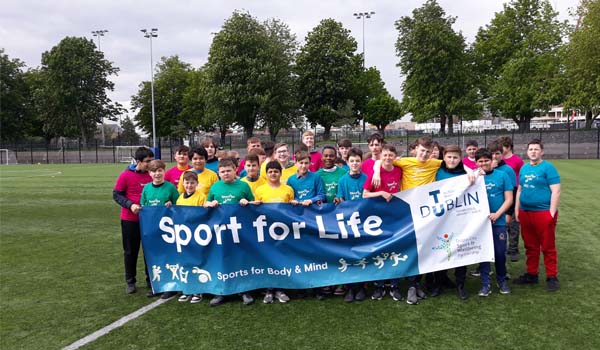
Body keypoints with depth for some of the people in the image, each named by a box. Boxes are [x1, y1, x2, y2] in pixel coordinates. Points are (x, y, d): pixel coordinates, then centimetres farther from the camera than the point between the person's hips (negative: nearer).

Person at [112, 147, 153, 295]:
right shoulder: (126, 175, -8)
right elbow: (116, 194, -4)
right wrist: (130, 205, -18)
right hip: (130, 220, -2)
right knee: (131, 251, 9)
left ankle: (151, 280, 23)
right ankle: (130, 282, 22)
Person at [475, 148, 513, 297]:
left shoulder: (502, 175, -1)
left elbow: (509, 199, -2)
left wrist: (497, 214, -12)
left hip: (499, 221, 0)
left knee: (500, 252, 7)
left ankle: (502, 281, 28)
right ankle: (485, 284, 14)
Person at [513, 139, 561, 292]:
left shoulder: (548, 167, -6)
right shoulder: (524, 168, 12)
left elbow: (556, 191, -11)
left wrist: (551, 213, -15)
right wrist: (517, 210, 15)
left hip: (544, 213, -6)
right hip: (525, 213, 6)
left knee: (548, 247, 2)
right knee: (530, 246, 14)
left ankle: (552, 277, 12)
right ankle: (531, 275, 25)